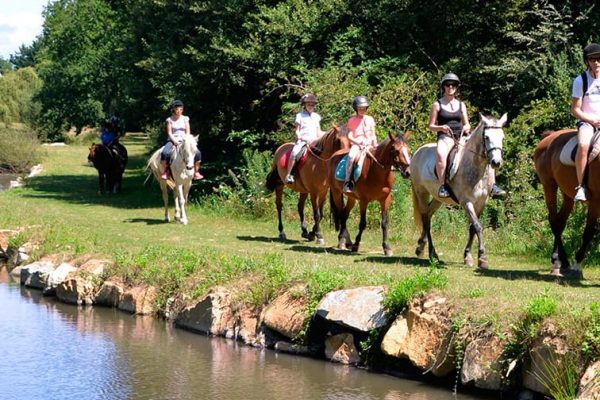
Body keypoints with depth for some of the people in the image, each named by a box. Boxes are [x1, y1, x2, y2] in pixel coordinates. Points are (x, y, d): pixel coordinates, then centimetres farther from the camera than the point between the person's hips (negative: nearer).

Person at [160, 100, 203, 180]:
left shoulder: (185, 119, 9)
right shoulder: (170, 120, 3)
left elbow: (187, 132, 5)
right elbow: (169, 133, -2)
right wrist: (175, 141, -18)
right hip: (173, 140, -2)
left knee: (197, 152, -21)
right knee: (164, 153, -33)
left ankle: (196, 172, -9)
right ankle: (165, 171, -17)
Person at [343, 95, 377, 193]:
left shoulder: (370, 119, 12)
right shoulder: (352, 120, 5)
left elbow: (373, 135, 12)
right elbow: (349, 136, -2)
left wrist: (375, 146, -3)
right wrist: (359, 142, -17)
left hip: (368, 146, 4)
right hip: (356, 145, -4)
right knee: (351, 157, -36)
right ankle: (347, 182, -33)